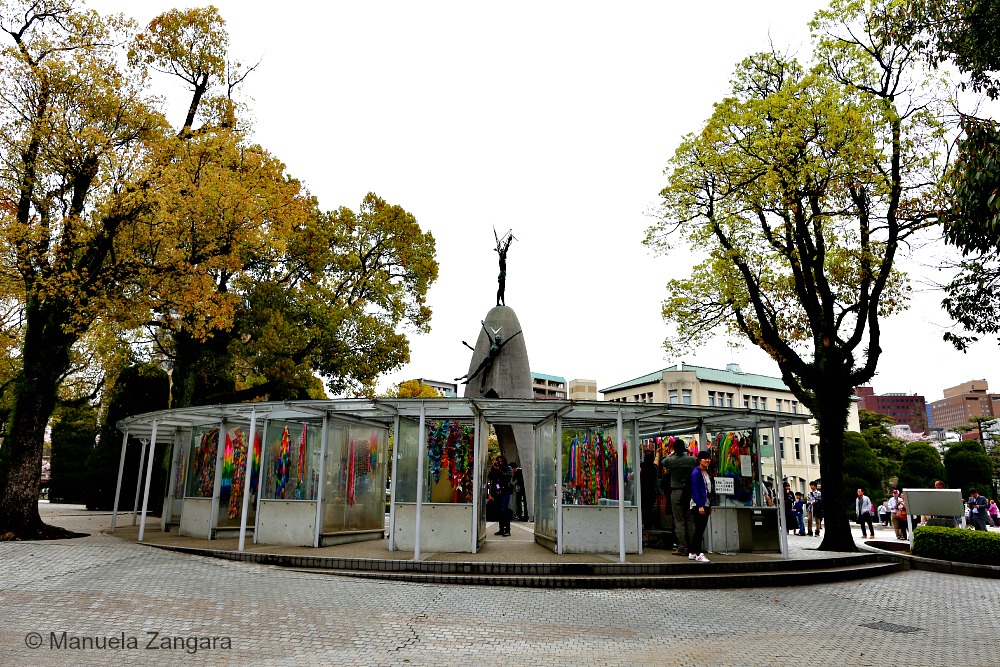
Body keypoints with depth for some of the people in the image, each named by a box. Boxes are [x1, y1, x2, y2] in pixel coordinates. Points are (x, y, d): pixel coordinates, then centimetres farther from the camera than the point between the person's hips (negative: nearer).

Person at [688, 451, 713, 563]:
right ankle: (699, 554, -3)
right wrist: (700, 505, -21)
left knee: (700, 529, 11)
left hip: (705, 505, 9)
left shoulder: (707, 473, 14)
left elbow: (709, 490, 16)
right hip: (698, 505, -9)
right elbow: (694, 490, -16)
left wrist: (710, 505, 12)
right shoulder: (696, 472, -11)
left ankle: (692, 553, 18)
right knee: (699, 529, -7)